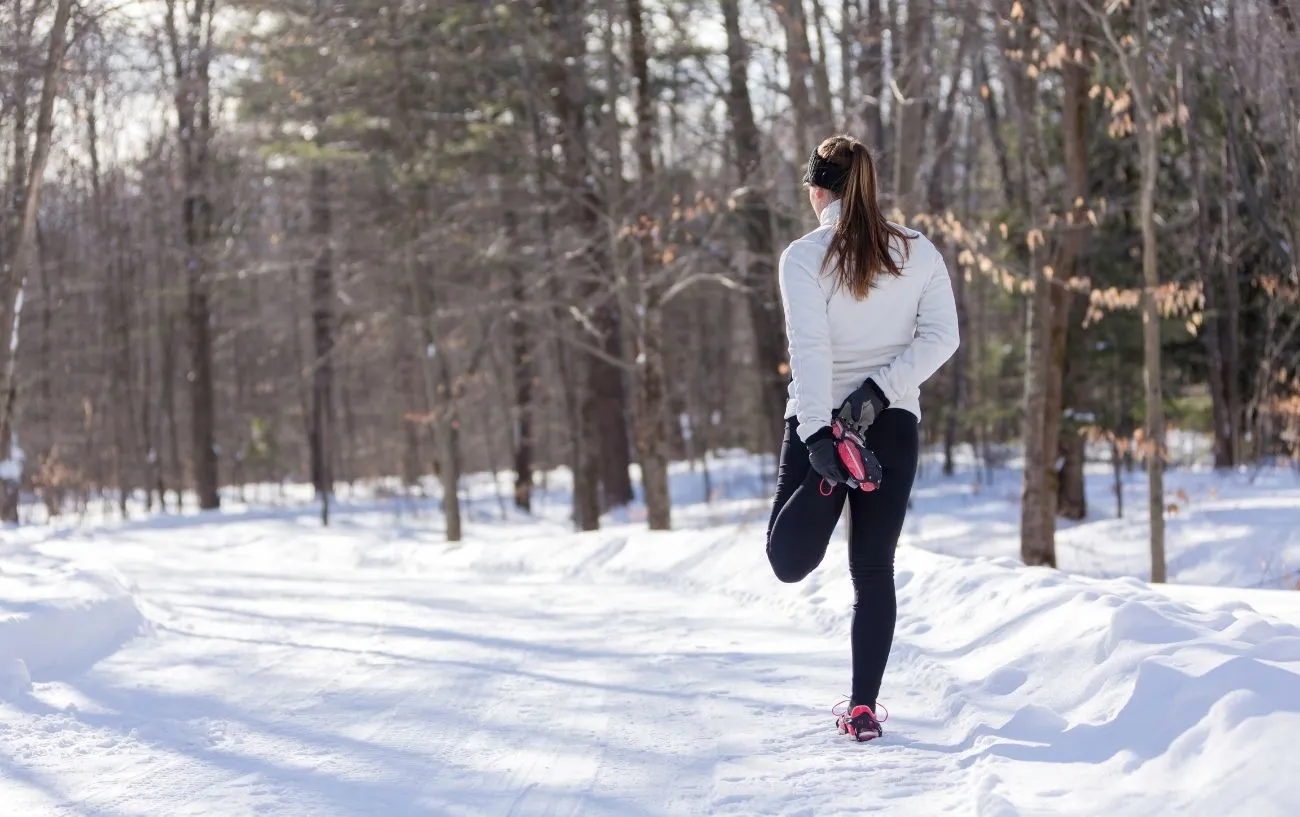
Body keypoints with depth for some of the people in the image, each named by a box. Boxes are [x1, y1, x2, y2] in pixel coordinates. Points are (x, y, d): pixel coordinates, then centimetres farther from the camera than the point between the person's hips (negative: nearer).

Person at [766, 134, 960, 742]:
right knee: (873, 570, 9)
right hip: (894, 425, 3)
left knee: (789, 562, 5)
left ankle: (829, 481, -23)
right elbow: (941, 336, -5)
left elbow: (810, 350, -17)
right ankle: (863, 707, 4)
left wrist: (817, 435, -23)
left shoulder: (804, 257, -7)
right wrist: (881, 388, -10)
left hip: (818, 421, -3)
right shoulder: (917, 251, 4)